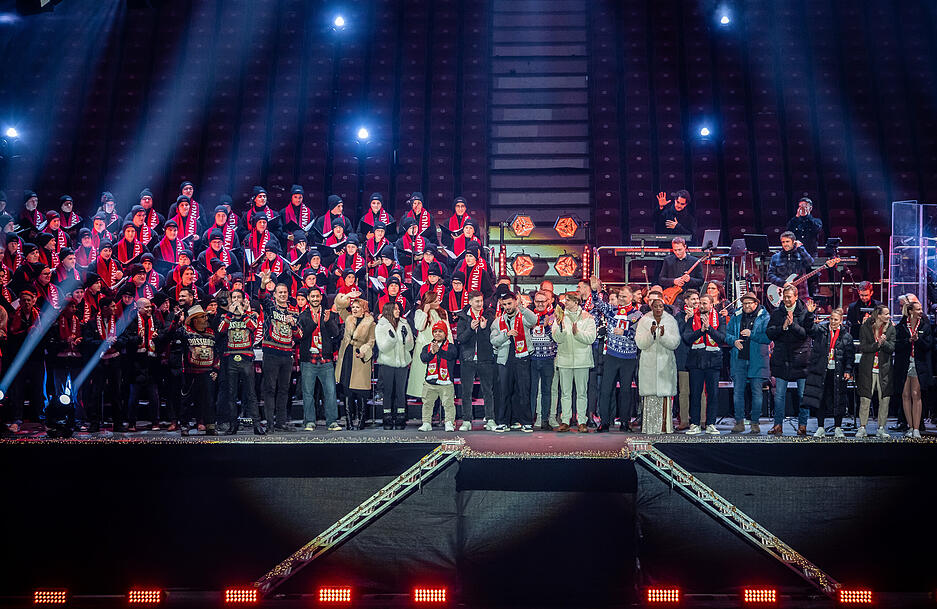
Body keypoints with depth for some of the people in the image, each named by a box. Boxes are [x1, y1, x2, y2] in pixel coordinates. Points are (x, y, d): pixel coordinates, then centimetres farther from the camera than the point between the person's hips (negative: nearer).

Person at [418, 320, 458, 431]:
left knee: (448, 403, -5)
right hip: (430, 382, 3)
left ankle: (449, 423, 3)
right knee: (427, 403, 5)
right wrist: (431, 353, -26)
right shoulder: (427, 347, 12)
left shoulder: (450, 347, 4)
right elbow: (423, 358, -6)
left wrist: (438, 350, -30)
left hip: (446, 383, -3)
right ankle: (426, 423, 12)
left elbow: (451, 355, -17)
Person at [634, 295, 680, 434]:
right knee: (650, 396, -4)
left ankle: (664, 426, -1)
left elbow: (675, 343, -2)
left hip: (666, 363, 1)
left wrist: (663, 335, -19)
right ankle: (649, 427, -1)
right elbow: (640, 344, -3)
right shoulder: (644, 321, 4)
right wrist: (651, 333, -18)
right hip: (649, 364, -1)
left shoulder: (671, 321, 6)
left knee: (665, 394, -4)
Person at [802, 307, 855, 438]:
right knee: (820, 399, 2)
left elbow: (850, 355, 6)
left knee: (838, 401, 4)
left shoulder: (846, 336, 5)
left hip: (838, 373, 0)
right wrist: (809, 314, -21)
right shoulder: (821, 330, 6)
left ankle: (838, 428, 15)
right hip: (821, 371, 0)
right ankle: (820, 428, 10)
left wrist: (848, 370, -4)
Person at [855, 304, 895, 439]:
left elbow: (892, 348, -2)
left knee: (885, 399, 1)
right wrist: (877, 345, -19)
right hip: (867, 369, -2)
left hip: (884, 369, 2)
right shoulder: (865, 327, 0)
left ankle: (881, 428, 11)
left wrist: (884, 342, -21)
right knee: (865, 399, -3)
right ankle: (862, 428, 6)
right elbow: (862, 348, -7)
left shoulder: (891, 328, 5)